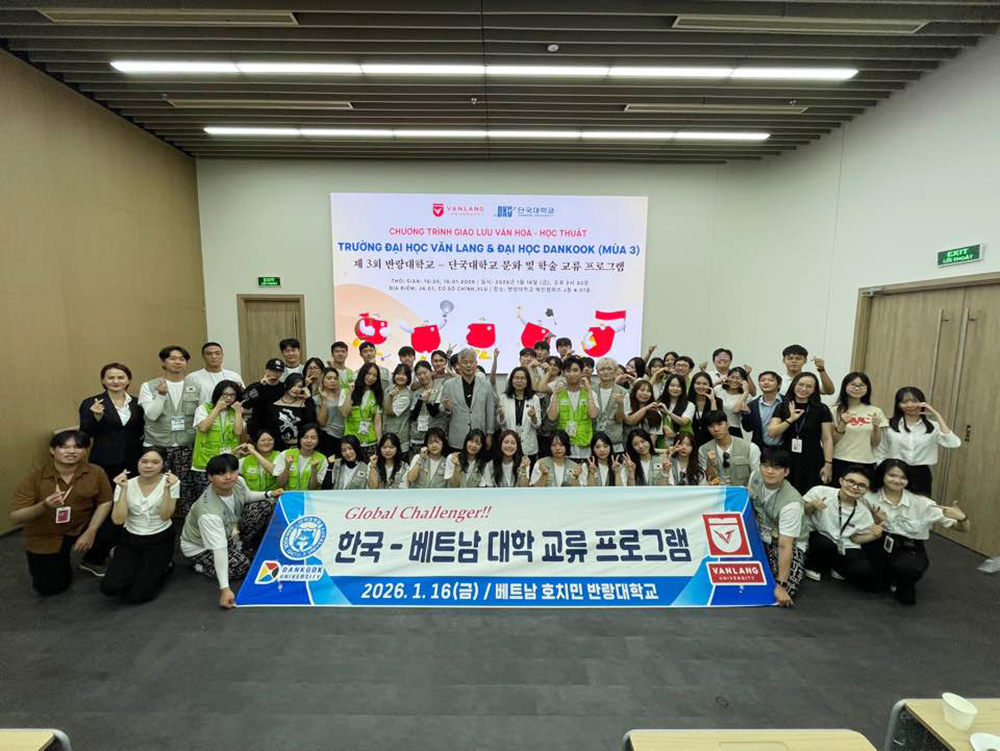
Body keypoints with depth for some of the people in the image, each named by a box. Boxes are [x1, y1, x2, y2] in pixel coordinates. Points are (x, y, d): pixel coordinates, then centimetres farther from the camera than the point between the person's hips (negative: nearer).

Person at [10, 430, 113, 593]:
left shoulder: (96, 472, -17)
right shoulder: (35, 478, -18)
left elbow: (105, 502, -9)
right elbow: (15, 517, -18)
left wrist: (91, 531, -19)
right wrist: (43, 506, -38)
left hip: (81, 527, 1)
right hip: (45, 538, 0)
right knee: (50, 588, -2)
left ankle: (92, 562, 5)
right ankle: (60, 561, 33)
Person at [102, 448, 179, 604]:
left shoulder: (171, 481, -11)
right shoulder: (127, 484, -6)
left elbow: (165, 516, -18)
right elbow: (118, 520, -16)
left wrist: (167, 488, -30)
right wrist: (124, 489, -23)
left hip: (160, 540, -2)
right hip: (130, 539, 3)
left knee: (137, 595, -13)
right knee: (110, 587, -17)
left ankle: (162, 567, 15)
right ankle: (139, 569, 14)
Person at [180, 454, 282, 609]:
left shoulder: (238, 482, -21)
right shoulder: (208, 512, -41)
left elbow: (246, 496, 6)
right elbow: (219, 550, -43)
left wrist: (269, 494, -10)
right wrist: (225, 589, -43)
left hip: (227, 531, 7)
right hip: (199, 546, -7)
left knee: (266, 505, -7)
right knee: (241, 567, -26)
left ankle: (247, 550, 5)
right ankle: (202, 567, 1)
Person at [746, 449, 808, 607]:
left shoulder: (791, 503, -30)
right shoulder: (756, 476, -13)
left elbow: (785, 546, -31)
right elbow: (747, 499, 13)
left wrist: (781, 585, -31)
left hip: (790, 543, -5)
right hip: (760, 536, 5)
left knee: (782, 597, -24)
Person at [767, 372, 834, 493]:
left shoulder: (821, 409, 1)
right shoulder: (782, 407, 5)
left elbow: (827, 438, -1)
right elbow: (772, 433, -3)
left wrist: (828, 463, -6)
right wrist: (790, 419, -14)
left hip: (812, 461, -1)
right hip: (787, 460, 1)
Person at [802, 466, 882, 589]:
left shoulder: (864, 513, -2)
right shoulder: (820, 492, -14)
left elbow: (854, 538, 8)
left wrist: (874, 536, -10)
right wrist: (811, 505, -27)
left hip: (844, 547, 3)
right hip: (818, 537, -3)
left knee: (866, 573, -22)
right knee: (825, 544, -37)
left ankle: (835, 567, 13)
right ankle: (813, 565, -1)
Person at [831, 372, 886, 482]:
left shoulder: (875, 412, 5)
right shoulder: (836, 410, -1)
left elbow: (875, 444, 7)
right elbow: (831, 441, -3)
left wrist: (876, 427, -10)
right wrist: (842, 424, -16)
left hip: (866, 464, 2)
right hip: (839, 463, -2)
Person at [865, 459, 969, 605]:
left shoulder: (921, 502, -7)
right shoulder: (869, 498, -6)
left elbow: (963, 529, -3)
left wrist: (962, 517, -26)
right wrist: (874, 522, -22)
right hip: (880, 546, 2)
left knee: (908, 567, -36)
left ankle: (903, 584, 4)